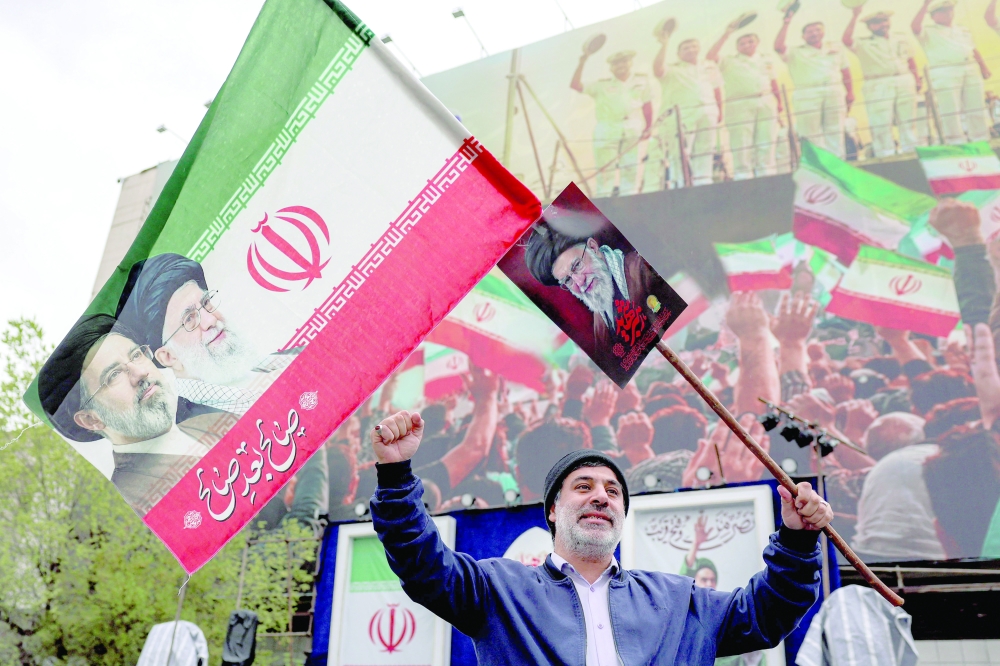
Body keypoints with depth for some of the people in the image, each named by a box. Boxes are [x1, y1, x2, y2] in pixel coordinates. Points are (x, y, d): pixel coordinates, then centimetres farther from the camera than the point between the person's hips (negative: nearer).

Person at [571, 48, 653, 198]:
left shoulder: (642, 80, 13)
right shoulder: (601, 85, 6)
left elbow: (647, 104, 17)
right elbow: (575, 85, -1)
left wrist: (648, 128, 12)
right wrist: (582, 63, -9)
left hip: (632, 130, 2)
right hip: (607, 129, -2)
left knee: (630, 168, 2)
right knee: (605, 168, -5)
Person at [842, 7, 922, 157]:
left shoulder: (899, 41, 16)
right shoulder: (864, 44, 0)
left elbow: (911, 61, 21)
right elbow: (846, 40, -18)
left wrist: (917, 79, 12)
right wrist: (855, 16, -22)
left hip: (905, 85, 5)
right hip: (878, 88, -4)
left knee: (908, 122, 8)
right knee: (881, 125, -6)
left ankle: (911, 153, 17)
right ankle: (886, 157, -1)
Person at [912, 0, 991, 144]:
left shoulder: (963, 31, 23)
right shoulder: (928, 32, 6)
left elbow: (975, 51, 22)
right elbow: (914, 26, -15)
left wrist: (984, 68, 11)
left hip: (972, 72, 5)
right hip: (944, 75, -5)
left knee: (976, 110, 4)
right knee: (950, 112, -8)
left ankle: (981, 143, 10)